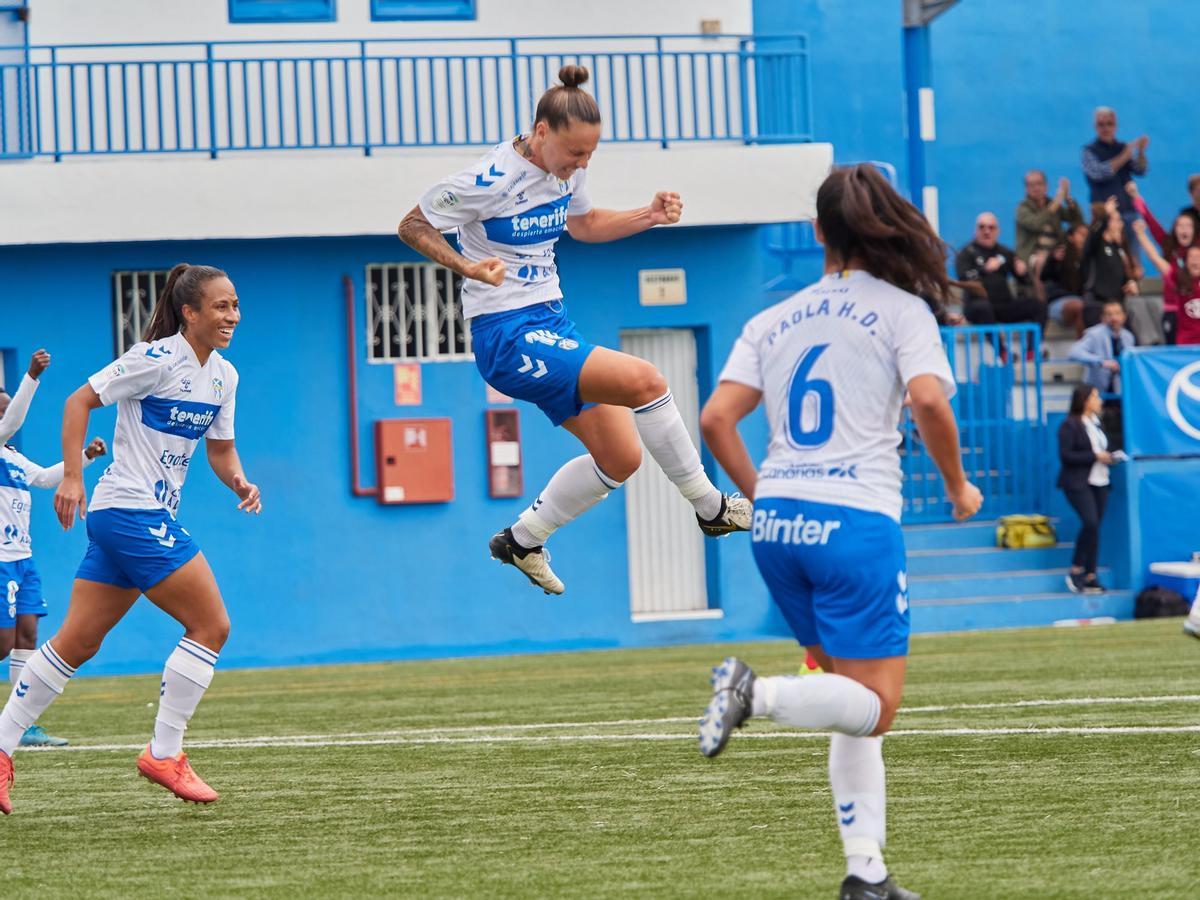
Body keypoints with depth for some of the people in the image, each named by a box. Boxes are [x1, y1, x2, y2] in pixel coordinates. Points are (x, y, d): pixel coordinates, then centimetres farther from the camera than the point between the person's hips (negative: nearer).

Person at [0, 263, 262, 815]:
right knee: (211, 625, -9)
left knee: (77, 641, 9)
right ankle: (163, 755, -3)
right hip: (130, 512, -9)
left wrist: (239, 482, 0)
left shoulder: (224, 376, 12)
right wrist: (72, 476, -16)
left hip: (155, 517, 9)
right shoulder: (157, 359, -13)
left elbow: (221, 450, 20)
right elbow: (81, 401, -10)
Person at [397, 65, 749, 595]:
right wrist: (467, 266, -28)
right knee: (644, 381, -23)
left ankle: (522, 541, 24)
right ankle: (710, 508, -8)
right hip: (506, 335, -9)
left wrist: (649, 216, 8)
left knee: (620, 458, 6)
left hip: (552, 323, 9)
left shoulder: (567, 169, 4)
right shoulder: (492, 179, -20)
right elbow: (412, 227, -12)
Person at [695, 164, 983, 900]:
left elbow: (716, 419, 6)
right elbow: (930, 403, -15)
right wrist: (959, 487, 0)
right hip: (856, 521, -6)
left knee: (857, 701, 15)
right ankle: (757, 694, -29)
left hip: (777, 522, 6)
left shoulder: (775, 321, 14)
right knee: (873, 709, -4)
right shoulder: (901, 309, 1)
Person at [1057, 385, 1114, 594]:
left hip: (1099, 481, 7)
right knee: (1090, 523, -20)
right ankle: (1076, 571, -8)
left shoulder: (1096, 423, 15)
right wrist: (1095, 456, -17)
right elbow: (1065, 455, -15)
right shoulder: (1070, 425, -8)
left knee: (1095, 526, 4)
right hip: (1078, 483, -7)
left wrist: (1108, 457, 2)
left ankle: (1090, 577, 7)